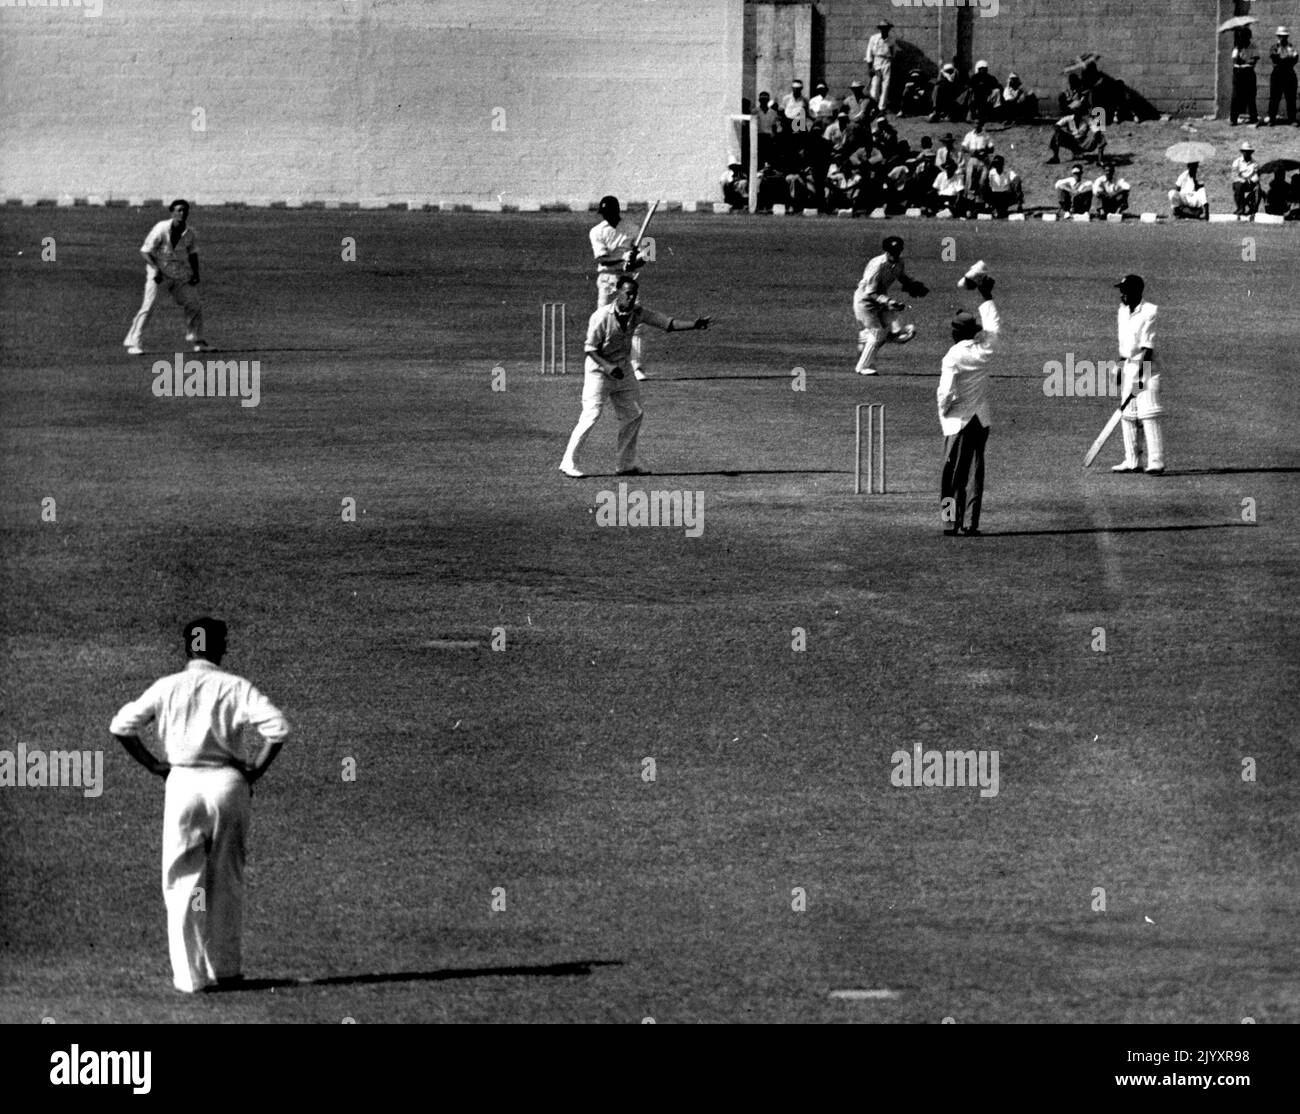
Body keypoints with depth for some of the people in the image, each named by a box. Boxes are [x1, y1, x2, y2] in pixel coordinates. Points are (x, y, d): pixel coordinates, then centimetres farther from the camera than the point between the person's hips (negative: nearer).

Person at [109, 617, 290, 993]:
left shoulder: (167, 687, 3)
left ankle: (190, 975, 0)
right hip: (228, 781, 0)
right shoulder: (236, 687, -1)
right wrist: (256, 769, -1)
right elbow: (277, 726, -13)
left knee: (183, 881, 5)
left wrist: (153, 764, 6)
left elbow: (121, 726, -2)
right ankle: (225, 968, 16)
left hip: (182, 781, 0)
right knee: (227, 881, 13)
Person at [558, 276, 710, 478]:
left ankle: (626, 464, 19)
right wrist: (610, 368, -29)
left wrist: (695, 324, -19)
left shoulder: (638, 313, -4)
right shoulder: (602, 317, -20)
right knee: (590, 416, -12)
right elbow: (590, 349, -17)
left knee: (633, 415, 8)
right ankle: (569, 463, -5)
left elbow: (668, 323, -6)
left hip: (622, 373, 7)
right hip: (599, 371, -7)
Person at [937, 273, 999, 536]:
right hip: (981, 420, 4)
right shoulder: (984, 350, -3)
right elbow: (994, 327, 16)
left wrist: (943, 411, 2)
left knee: (952, 473, 4)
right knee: (975, 473, 8)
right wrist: (986, 297, 25)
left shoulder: (953, 357, -16)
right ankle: (970, 523, 5)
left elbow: (946, 391, -18)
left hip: (957, 421, -4)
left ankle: (952, 522, 1)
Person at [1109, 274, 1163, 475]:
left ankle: (1156, 462, -13)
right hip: (1127, 366, 8)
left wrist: (1141, 373, -20)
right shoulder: (1122, 311, 12)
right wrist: (1120, 368, 17)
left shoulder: (1149, 312, -12)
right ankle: (1132, 461, 16)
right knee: (1126, 415, 9)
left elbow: (1147, 347, -16)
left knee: (1148, 416, -12)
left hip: (1144, 366, -8)